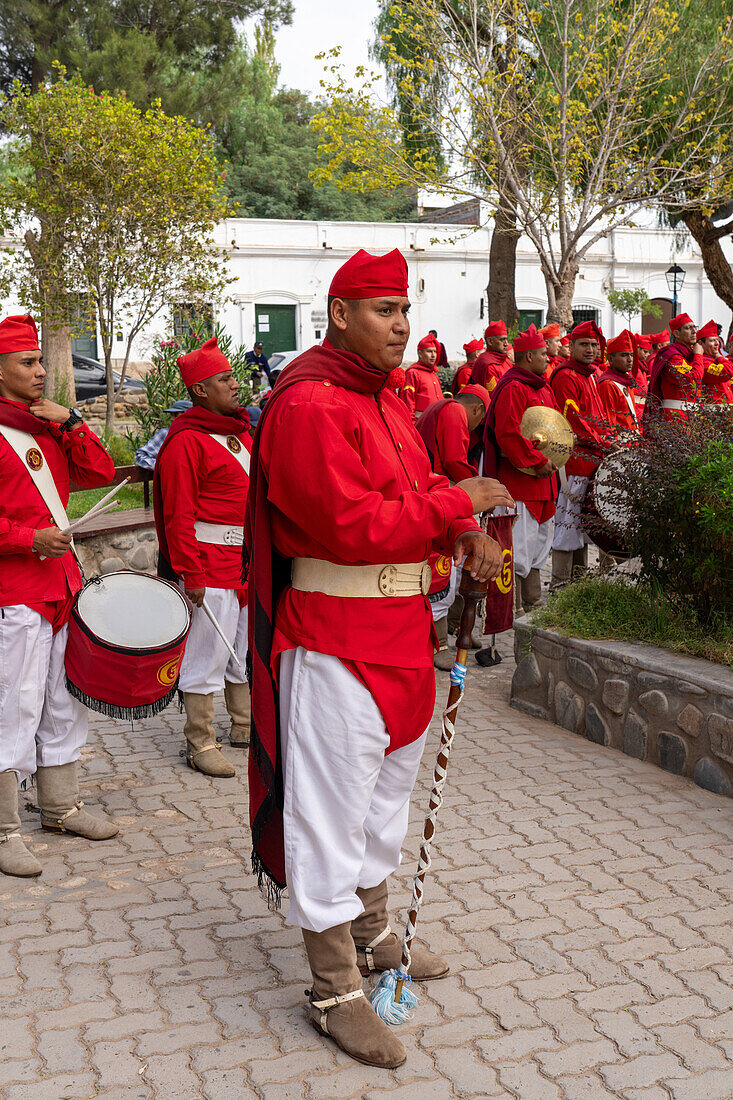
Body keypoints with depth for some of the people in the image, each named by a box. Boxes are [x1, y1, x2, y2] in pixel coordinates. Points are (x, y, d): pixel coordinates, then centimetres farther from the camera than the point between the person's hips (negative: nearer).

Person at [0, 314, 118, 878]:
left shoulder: (48, 425, 15)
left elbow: (101, 473, 10)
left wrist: (70, 422, -1)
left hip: (63, 582, 8)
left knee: (64, 700, 16)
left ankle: (61, 805, 30)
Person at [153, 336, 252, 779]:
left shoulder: (243, 431, 15)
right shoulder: (186, 442, -13)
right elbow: (179, 514, -17)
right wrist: (189, 574, -20)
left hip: (250, 559, 9)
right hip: (211, 563, -9)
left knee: (247, 647, 18)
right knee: (209, 653, -3)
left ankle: (247, 725, 32)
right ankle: (201, 744, 8)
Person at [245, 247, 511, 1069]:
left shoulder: (386, 400, 14)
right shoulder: (309, 404, -17)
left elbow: (415, 494, 15)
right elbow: (353, 525, -24)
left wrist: (464, 535, -5)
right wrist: (454, 505, -17)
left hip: (398, 628, 10)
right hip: (335, 636, -10)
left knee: (384, 792, 22)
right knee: (331, 809, 0)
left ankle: (372, 937, 41)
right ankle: (335, 993, 13)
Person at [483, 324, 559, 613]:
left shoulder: (542, 386, 17)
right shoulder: (512, 388, -15)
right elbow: (509, 434, -23)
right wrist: (537, 462, -18)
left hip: (542, 477, 10)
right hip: (519, 477, -10)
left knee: (539, 538, 17)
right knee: (518, 542, -8)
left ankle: (532, 602, 28)